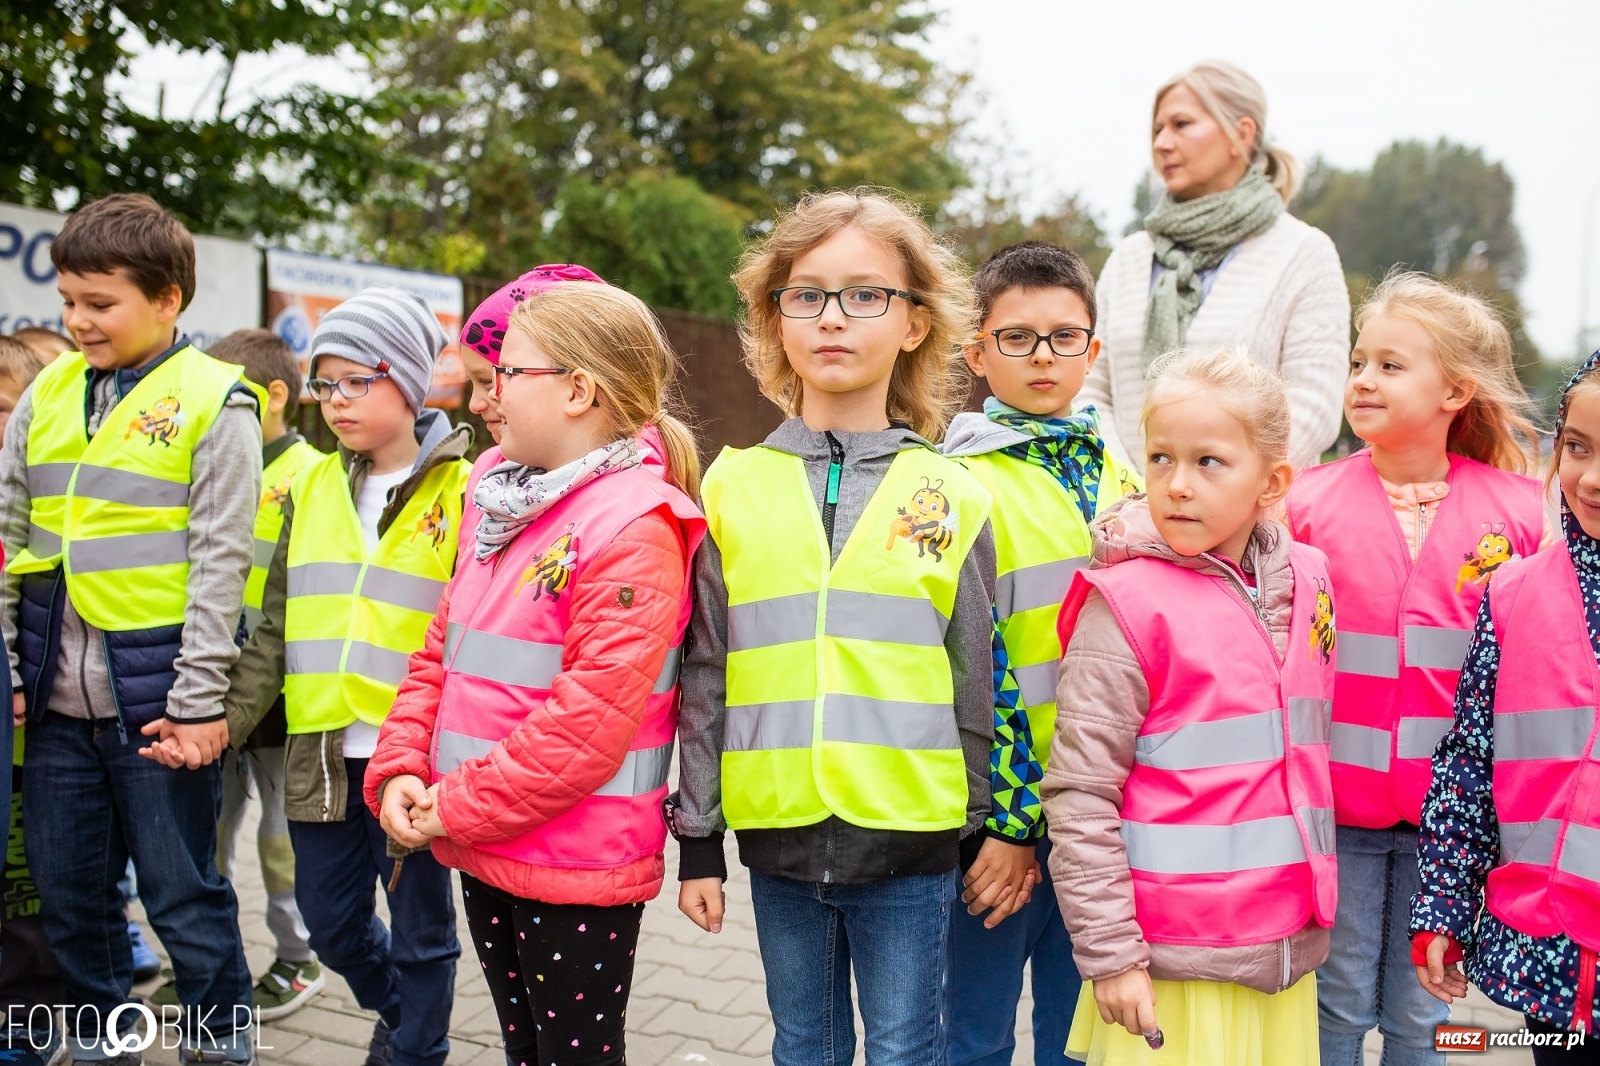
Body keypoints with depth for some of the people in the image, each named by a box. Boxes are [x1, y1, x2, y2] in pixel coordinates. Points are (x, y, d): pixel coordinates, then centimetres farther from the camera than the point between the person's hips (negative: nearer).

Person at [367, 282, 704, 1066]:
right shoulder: (497, 497, 8)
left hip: (579, 865, -8)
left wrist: (458, 808, -16)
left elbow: (589, 725, -23)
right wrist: (400, 770, -3)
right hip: (483, 852, 8)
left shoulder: (633, 530, -19)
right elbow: (442, 651, 10)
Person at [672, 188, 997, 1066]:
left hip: (908, 837, -2)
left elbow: (975, 681, 4)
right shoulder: (734, 488, 3)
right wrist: (698, 837, 6)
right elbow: (705, 678, 6)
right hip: (777, 831, 2)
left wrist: (979, 828, 7)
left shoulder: (951, 498, 0)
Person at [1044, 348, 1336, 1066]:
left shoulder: (1305, 578, 4)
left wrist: (1311, 903, 17)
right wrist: (1109, 953, -14)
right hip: (1173, 965, -5)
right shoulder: (1127, 606, -14)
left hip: (1289, 950, 5)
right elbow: (1079, 797, -14)